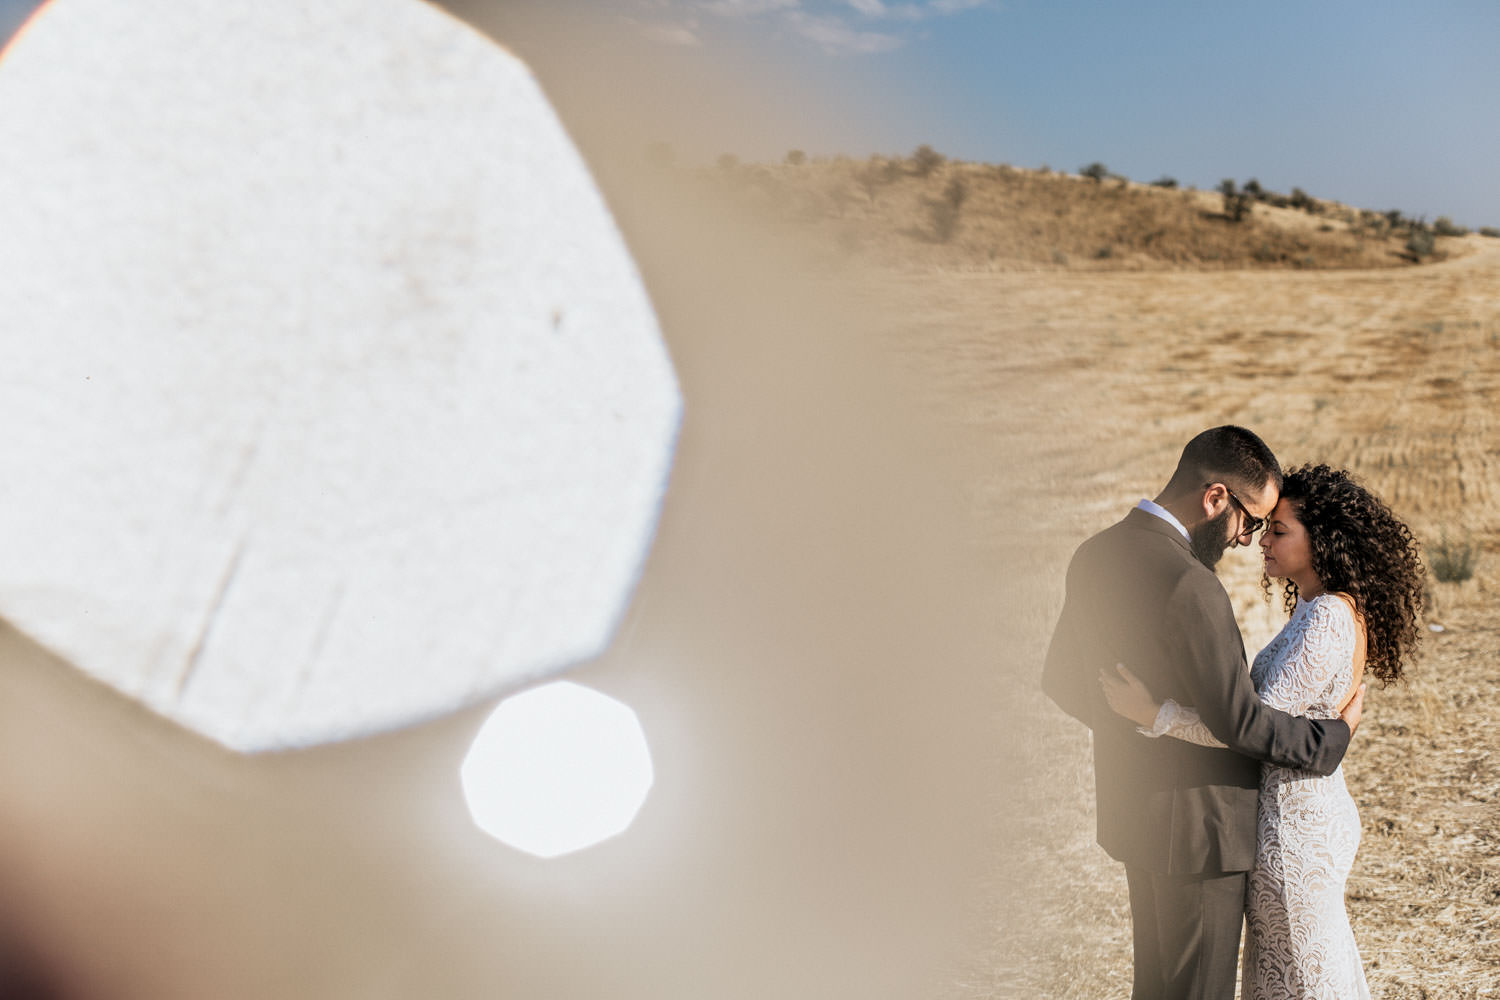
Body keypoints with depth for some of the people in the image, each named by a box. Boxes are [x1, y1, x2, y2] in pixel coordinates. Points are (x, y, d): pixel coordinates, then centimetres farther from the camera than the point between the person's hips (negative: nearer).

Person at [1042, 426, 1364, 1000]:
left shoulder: (1094, 556, 0)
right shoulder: (1190, 586, -27)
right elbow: (1239, 721, -24)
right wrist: (1335, 736, -8)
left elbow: (1061, 679, 10)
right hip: (1197, 822, -8)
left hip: (1133, 811, 8)